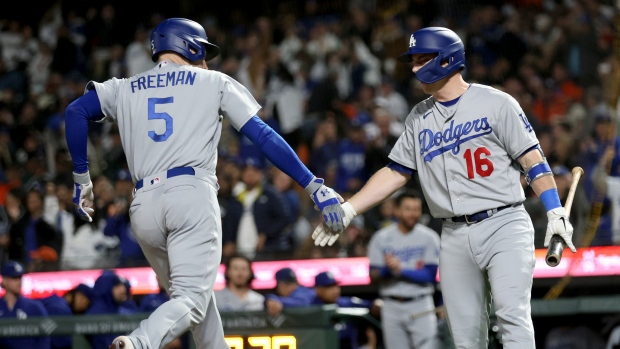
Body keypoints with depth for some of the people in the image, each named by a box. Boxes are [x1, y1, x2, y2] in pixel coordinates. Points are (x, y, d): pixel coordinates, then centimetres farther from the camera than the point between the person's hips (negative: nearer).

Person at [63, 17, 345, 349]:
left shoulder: (123, 89, 22)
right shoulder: (214, 82, 16)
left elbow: (75, 111, 6)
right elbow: (263, 136, 8)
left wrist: (81, 177, 12)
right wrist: (315, 187, 6)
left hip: (143, 206, 4)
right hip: (192, 196, -4)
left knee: (193, 293, 21)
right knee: (191, 298, -13)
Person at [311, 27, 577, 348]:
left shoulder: (495, 103, -1)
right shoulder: (419, 118, 14)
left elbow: (531, 160, -3)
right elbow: (395, 173, 15)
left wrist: (556, 213, -11)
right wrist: (347, 210, 6)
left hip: (503, 225, -5)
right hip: (455, 236, 5)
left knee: (512, 315, -20)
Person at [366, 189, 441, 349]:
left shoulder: (429, 237, -1)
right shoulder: (381, 238, 3)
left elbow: (430, 275, -8)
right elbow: (373, 277, 2)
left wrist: (401, 270, -20)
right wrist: (387, 269, -21)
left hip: (420, 305, -2)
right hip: (392, 307, 2)